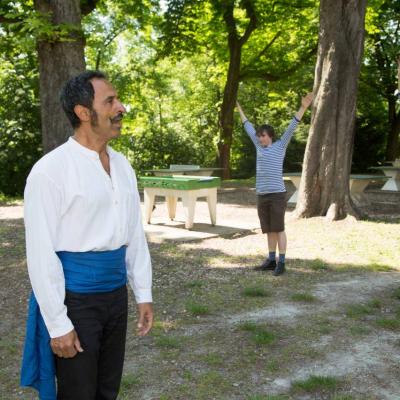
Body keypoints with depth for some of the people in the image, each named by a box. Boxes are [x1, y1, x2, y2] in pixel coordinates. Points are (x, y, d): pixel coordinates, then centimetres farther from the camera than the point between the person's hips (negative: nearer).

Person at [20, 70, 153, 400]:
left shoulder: (122, 165, 5)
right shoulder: (51, 169, -16)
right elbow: (41, 253, -16)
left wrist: (143, 293, 9)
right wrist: (58, 323, -15)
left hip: (116, 293, 6)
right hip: (74, 296, -6)